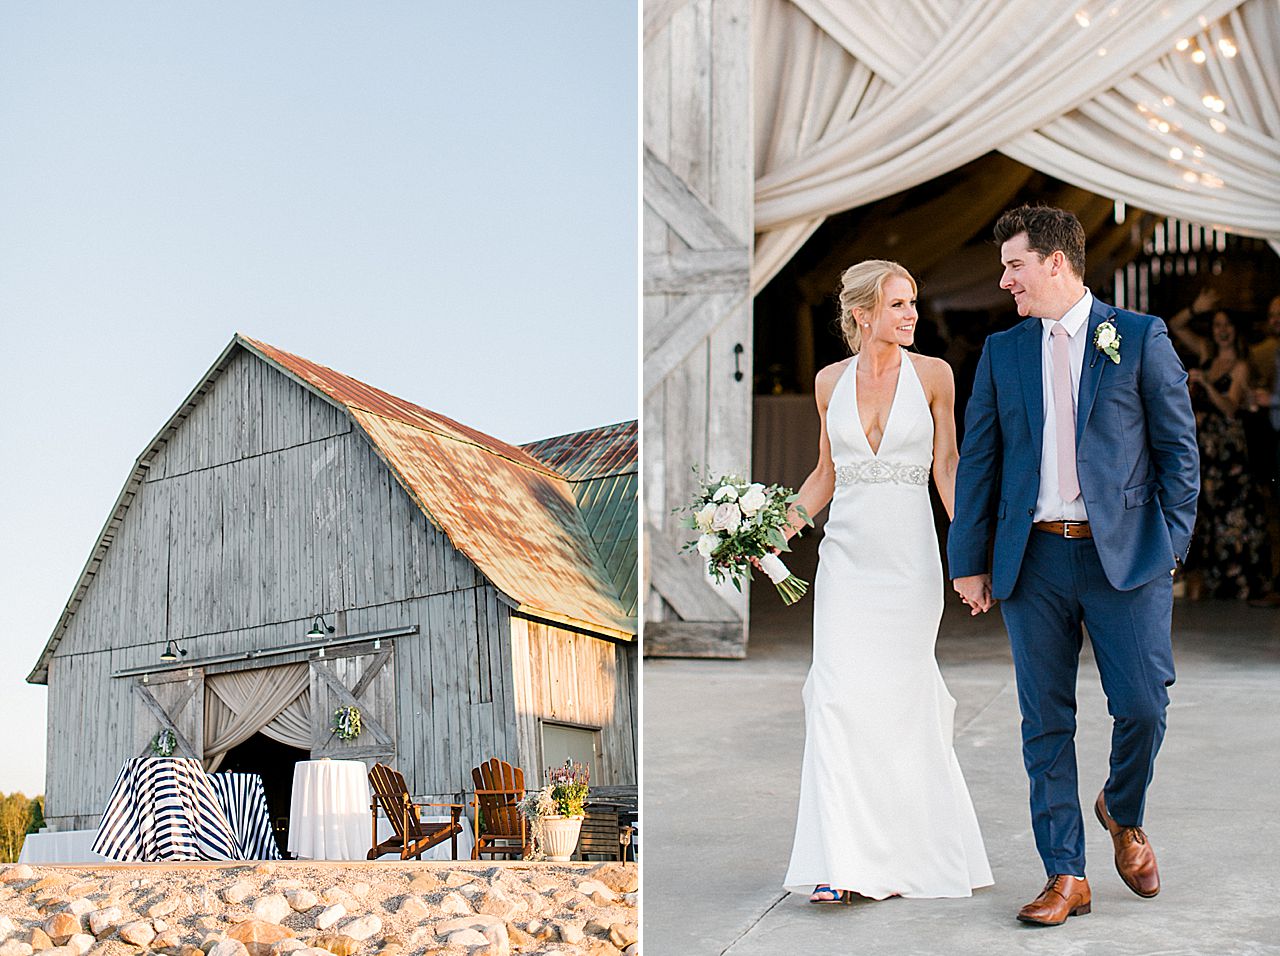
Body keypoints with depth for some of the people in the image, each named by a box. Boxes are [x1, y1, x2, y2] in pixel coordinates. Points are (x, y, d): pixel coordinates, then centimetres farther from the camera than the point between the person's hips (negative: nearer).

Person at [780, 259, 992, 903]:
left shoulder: (932, 374, 0)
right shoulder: (831, 380, 6)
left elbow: (946, 466, 2)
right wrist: (781, 526, 3)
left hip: (910, 554, -2)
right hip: (846, 554, 2)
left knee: (898, 698, 0)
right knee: (839, 694, -7)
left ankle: (902, 855, 17)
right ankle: (844, 863, -5)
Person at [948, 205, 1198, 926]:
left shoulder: (1142, 338, 3)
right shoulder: (1001, 352, 12)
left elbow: (1179, 448, 3)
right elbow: (978, 462, 11)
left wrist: (1170, 544, -3)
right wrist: (970, 561, 6)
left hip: (1124, 555, -2)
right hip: (1034, 561, 3)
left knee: (1143, 706, -7)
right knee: (1046, 722, 3)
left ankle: (1124, 814, 25)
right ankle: (1066, 877, 12)